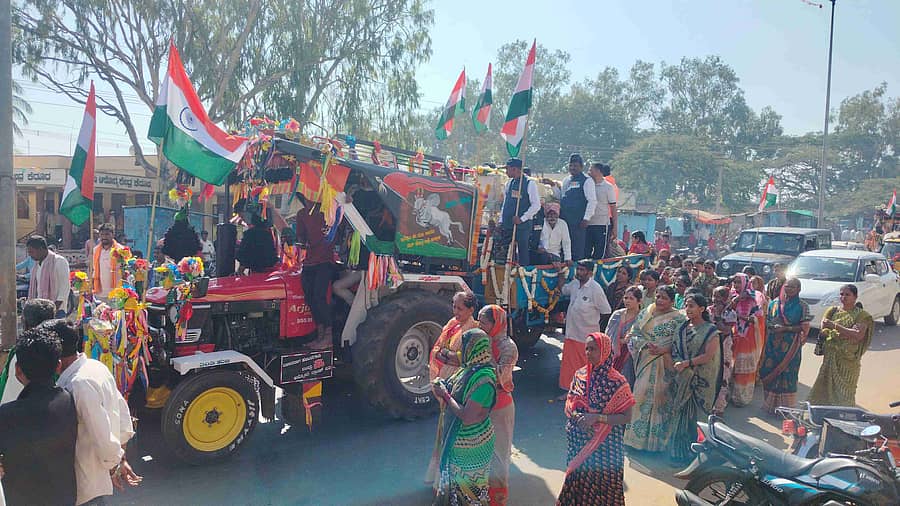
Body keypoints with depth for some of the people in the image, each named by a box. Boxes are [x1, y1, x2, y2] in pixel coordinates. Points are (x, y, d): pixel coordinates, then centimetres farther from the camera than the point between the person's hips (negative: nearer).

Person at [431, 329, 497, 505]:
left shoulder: (483, 379, -29)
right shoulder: (470, 368, -1)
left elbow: (467, 417, -30)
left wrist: (445, 395, -20)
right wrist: (443, 387, -7)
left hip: (470, 446, -8)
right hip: (456, 439, 8)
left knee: (469, 486, 12)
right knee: (457, 480, 25)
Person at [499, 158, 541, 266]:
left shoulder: (529, 183, -7)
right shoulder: (509, 183, 13)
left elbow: (536, 205, -11)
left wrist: (522, 218, -14)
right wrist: (501, 221, 12)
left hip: (522, 225, -6)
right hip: (507, 225, 6)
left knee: (523, 251, -2)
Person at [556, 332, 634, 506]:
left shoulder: (617, 382, -15)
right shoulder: (580, 375, -1)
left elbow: (626, 417, -13)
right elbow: (569, 404, 10)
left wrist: (597, 418, -23)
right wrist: (575, 415, -12)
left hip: (604, 445, -4)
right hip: (578, 442, 4)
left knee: (601, 484, 7)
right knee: (578, 478, 15)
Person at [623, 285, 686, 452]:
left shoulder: (678, 318, -2)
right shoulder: (645, 313, 8)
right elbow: (634, 333, 5)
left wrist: (663, 350, -22)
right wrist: (646, 344, -13)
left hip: (665, 364, -3)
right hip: (645, 361, 3)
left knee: (659, 396, 1)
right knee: (642, 395, 5)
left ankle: (657, 436, 14)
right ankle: (639, 435, 17)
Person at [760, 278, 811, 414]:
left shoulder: (802, 306, -2)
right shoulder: (774, 303, 9)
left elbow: (805, 328, -6)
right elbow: (766, 321, 15)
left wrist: (785, 328, -16)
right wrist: (772, 326, -7)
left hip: (791, 346, -3)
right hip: (773, 344, 3)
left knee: (787, 374, -1)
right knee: (769, 372, 4)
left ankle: (785, 407, 10)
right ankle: (770, 403, 18)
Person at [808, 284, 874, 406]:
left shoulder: (861, 315, -1)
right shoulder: (832, 310, 10)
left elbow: (858, 335, -16)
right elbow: (823, 332, 1)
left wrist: (834, 326, -20)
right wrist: (846, 334, -14)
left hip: (848, 360, -3)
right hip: (829, 358, 3)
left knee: (844, 393, -3)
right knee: (823, 391, 2)